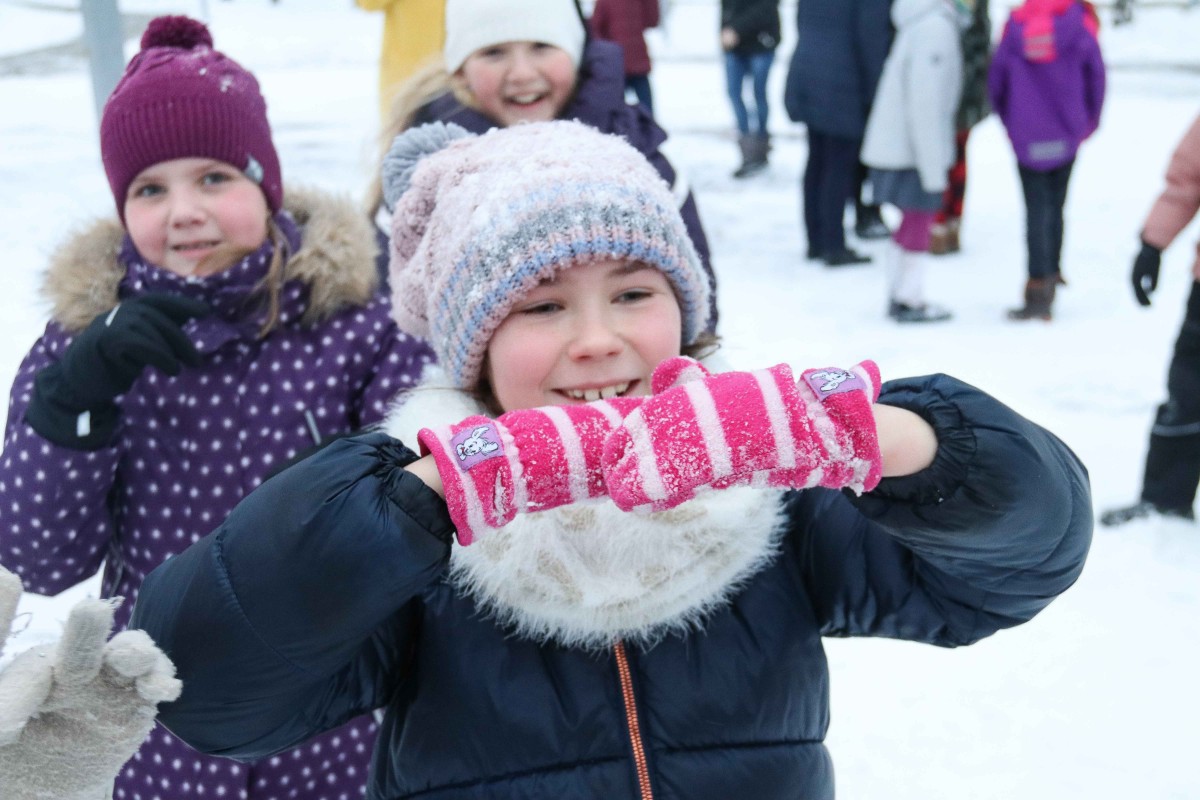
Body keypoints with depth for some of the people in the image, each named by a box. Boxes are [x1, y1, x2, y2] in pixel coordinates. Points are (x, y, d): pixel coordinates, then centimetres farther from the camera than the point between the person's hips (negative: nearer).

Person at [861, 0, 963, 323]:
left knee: (912, 223, 17)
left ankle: (899, 295, 26)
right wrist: (934, 169, -19)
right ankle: (910, 301, 15)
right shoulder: (935, 27, -20)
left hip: (895, 148, 9)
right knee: (919, 224, 4)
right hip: (914, 152, -9)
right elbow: (924, 105, -23)